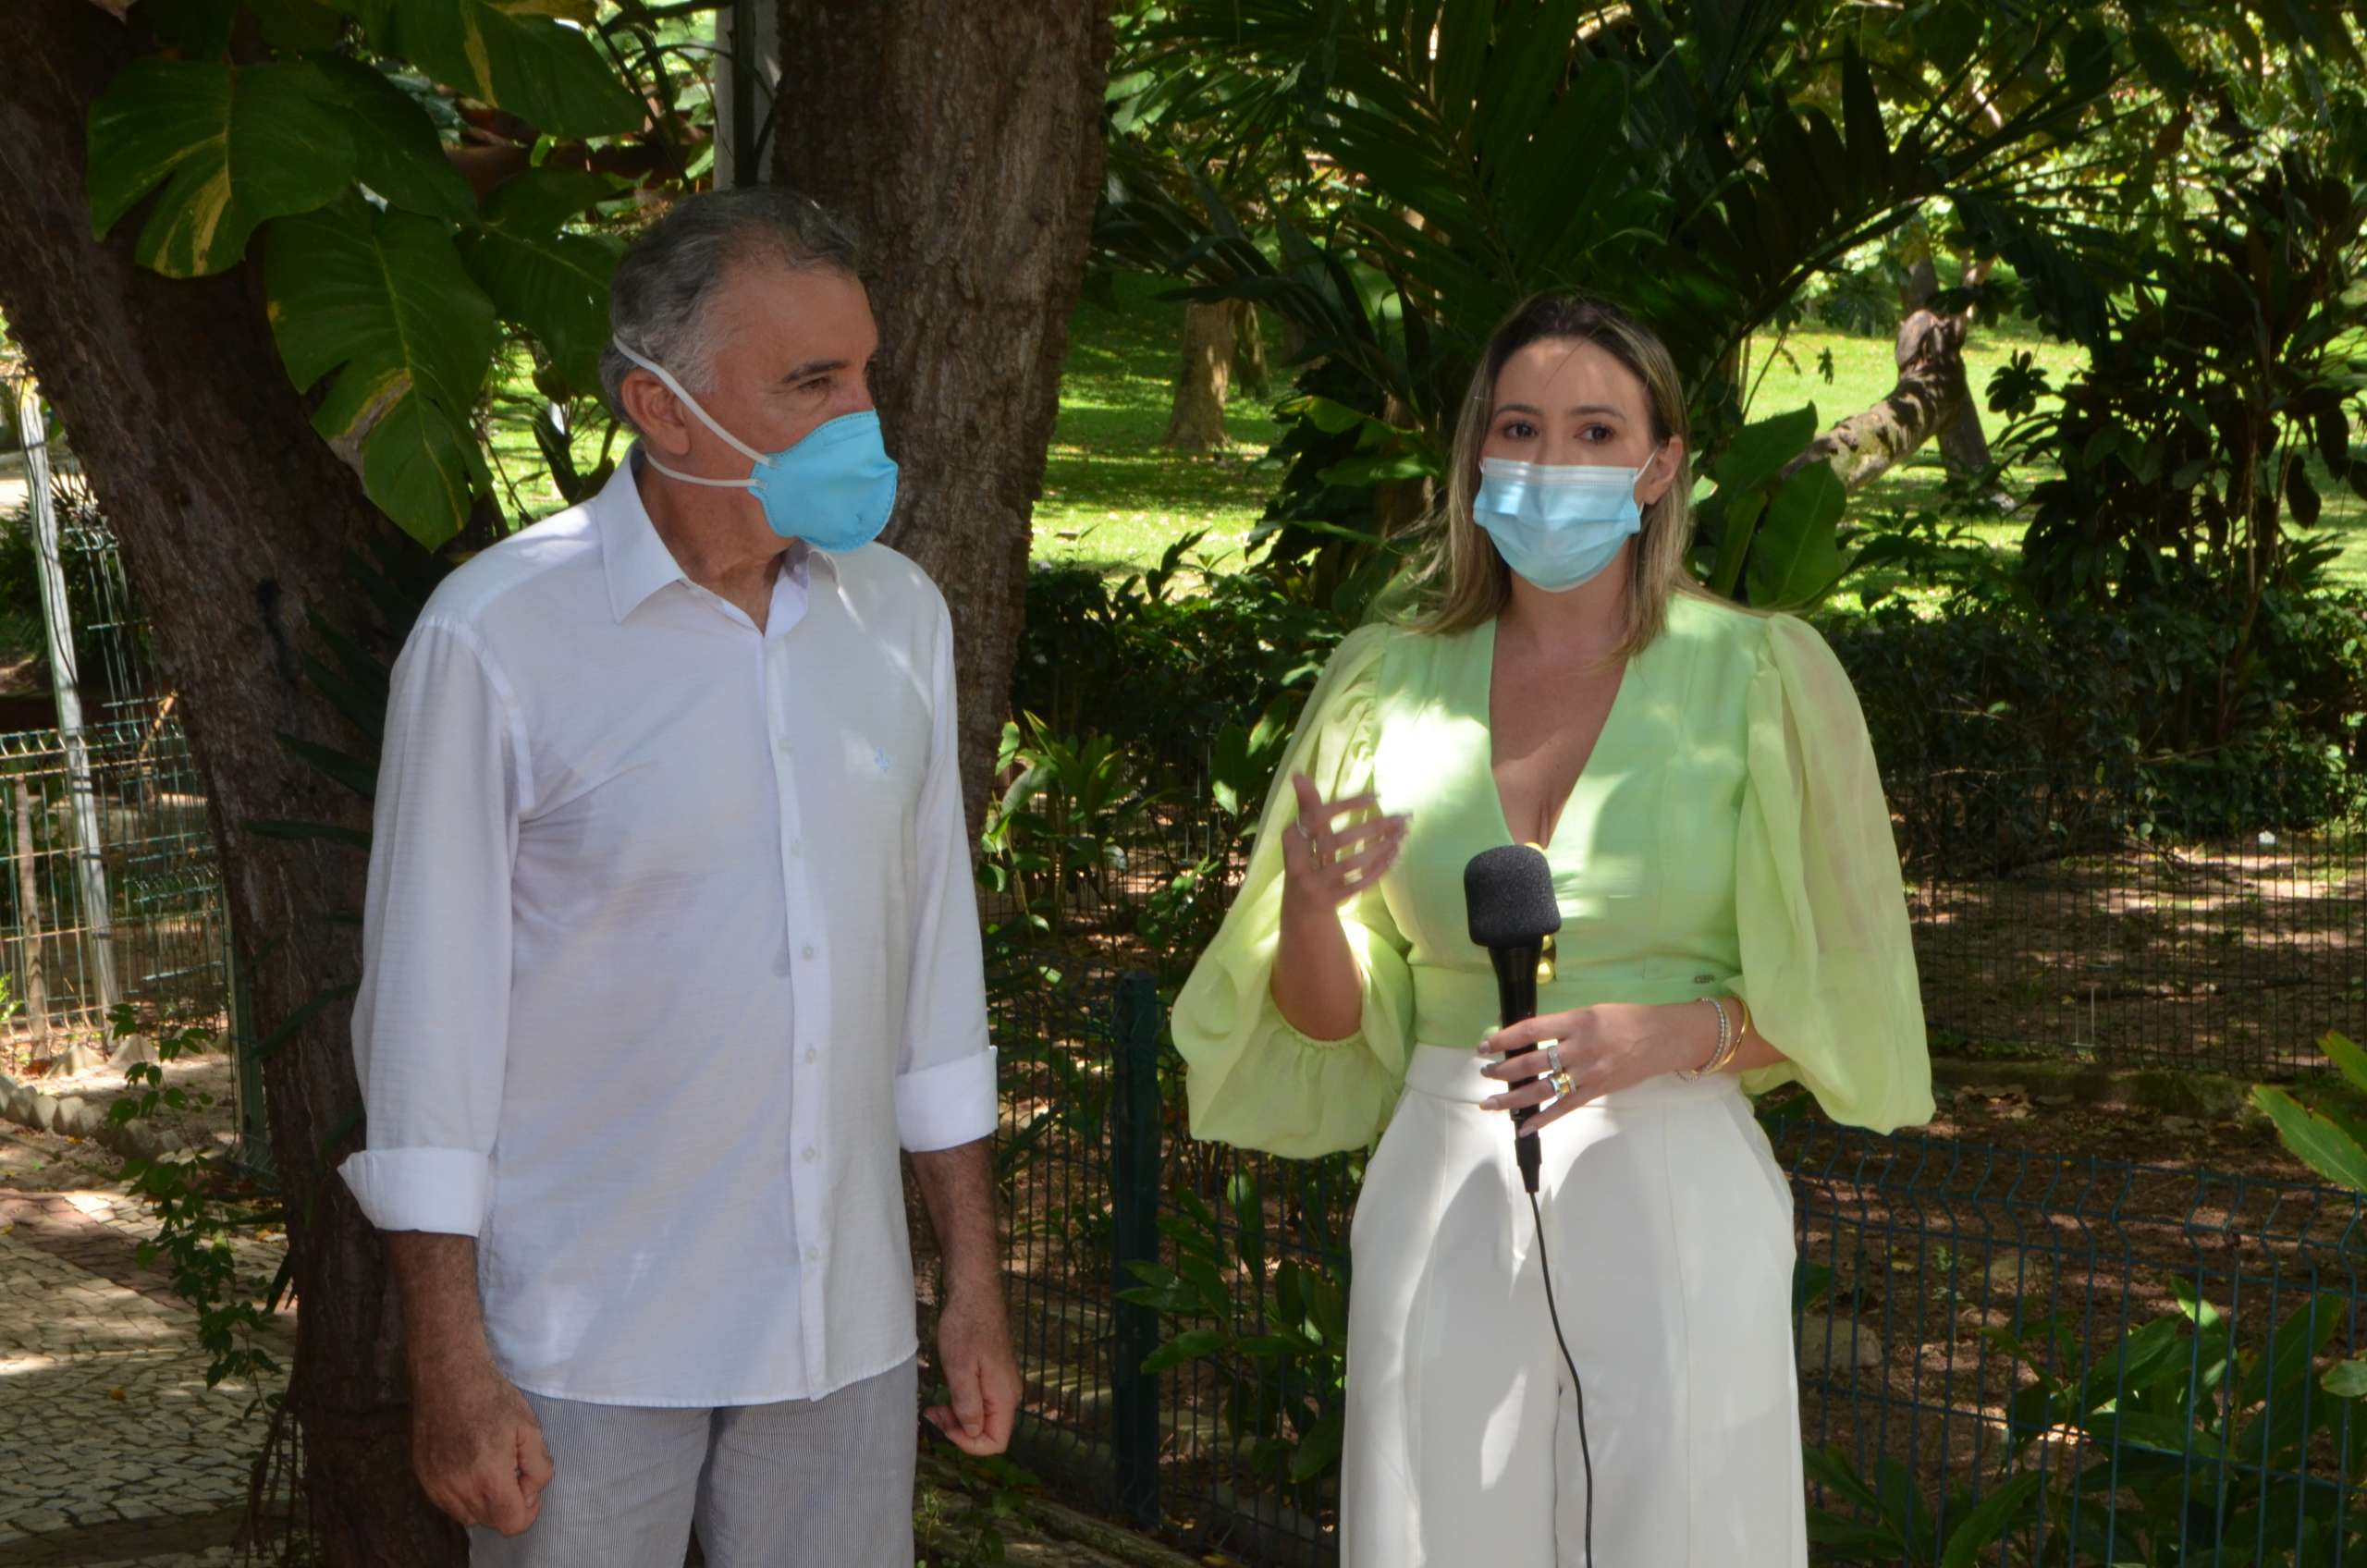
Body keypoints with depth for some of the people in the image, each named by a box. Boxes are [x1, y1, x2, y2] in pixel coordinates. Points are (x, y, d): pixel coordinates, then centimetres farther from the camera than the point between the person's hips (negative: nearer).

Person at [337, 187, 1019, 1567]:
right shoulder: (495, 637, -11)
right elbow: (429, 1007, -9)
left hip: (847, 1329, 4)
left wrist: (977, 1278, 12)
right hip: (587, 1344, -4)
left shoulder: (896, 614, 5)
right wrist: (452, 1366, -9)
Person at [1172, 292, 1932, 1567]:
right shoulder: (1390, 680, 5)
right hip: (1443, 1205, 2)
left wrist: (1670, 1035, -16)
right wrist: (1309, 905, -11)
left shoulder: (1760, 675, -3)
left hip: (1672, 1198, -2)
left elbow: (1836, 990, 1)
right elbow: (1327, 1018, 10)